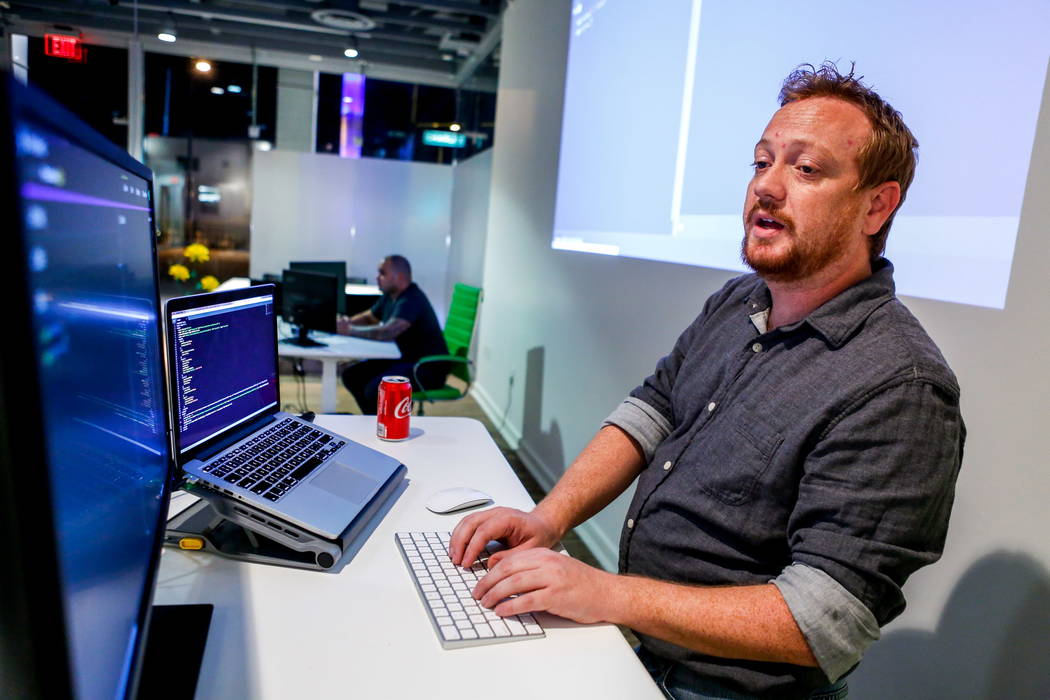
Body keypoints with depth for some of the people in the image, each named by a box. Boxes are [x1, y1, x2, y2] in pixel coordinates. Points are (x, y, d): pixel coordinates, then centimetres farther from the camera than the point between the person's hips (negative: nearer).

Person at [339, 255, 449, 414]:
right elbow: (369, 317, 22)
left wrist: (351, 331, -22)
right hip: (403, 359, 10)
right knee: (352, 375, 6)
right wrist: (347, 322, 2)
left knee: (376, 389, -28)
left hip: (427, 368, -10)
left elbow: (387, 332, -35)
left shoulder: (411, 300, -22)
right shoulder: (390, 296, 7)